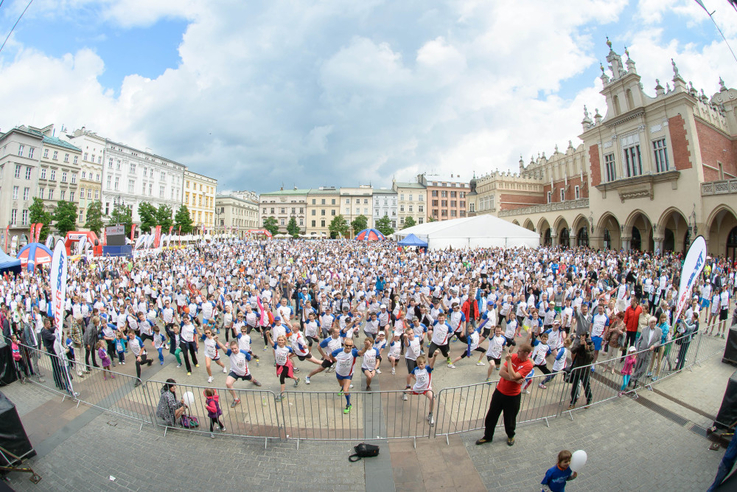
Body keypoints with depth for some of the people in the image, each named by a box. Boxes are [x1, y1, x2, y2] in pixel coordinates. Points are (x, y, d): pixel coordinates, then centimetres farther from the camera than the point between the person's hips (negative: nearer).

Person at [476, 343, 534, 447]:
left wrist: (509, 361, -22)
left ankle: (510, 436, 45)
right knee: (491, 415, 11)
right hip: (499, 391, 3)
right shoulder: (513, 356, -6)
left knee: (510, 418, 16)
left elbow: (513, 376, -29)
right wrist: (516, 380, -22)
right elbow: (501, 372, -11)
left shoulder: (528, 365, -17)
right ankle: (487, 436, 30)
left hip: (512, 396, -3)